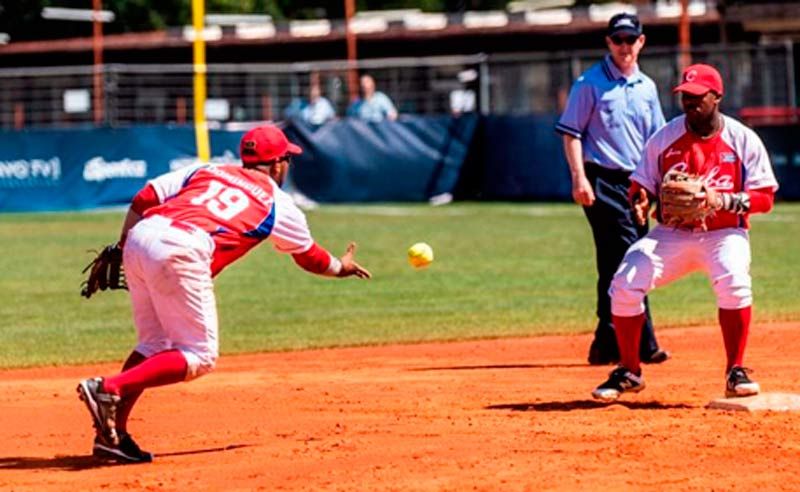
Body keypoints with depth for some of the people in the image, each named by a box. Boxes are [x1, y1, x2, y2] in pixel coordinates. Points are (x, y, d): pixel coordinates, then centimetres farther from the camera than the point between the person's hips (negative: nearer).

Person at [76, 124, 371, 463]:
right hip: (180, 251, -6)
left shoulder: (206, 171, 28)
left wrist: (121, 247, 19)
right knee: (199, 357, 1)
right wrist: (341, 268, 54)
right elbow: (308, 257, 35)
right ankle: (109, 389, -17)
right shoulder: (277, 204, 19)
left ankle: (111, 432, 9)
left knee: (155, 345, 19)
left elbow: (145, 197, 17)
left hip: (140, 237, 6)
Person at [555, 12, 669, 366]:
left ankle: (607, 345, 14)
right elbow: (571, 132, -6)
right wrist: (579, 177, -16)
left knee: (615, 265, 9)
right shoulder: (590, 83, -3)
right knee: (624, 259, -13)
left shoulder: (647, 87, 15)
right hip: (602, 182, -6)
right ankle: (642, 344, -15)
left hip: (636, 183, 6)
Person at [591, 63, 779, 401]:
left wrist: (722, 200, -24)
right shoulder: (664, 138, 0)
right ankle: (629, 372, 3)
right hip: (672, 234, 2)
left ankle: (736, 373, -17)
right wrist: (640, 200, -20)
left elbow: (765, 197, -7)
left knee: (734, 282, -33)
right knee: (624, 285, -17)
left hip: (724, 234, -2)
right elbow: (642, 184, 6)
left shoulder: (744, 140, -6)